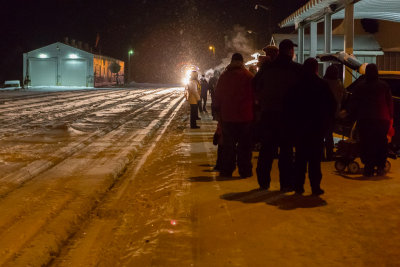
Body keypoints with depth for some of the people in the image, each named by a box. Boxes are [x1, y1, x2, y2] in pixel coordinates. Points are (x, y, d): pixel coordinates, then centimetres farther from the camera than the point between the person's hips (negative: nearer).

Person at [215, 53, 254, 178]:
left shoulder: (223, 76, 2)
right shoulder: (248, 76, -7)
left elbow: (218, 97, 7)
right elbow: (254, 96, -4)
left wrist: (219, 114, 15)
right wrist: (253, 113, 6)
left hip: (227, 117, 2)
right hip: (245, 117, -2)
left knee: (228, 145, 10)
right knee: (244, 145, 5)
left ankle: (226, 170, 13)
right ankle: (245, 171, 7)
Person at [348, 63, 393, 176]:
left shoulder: (359, 86, 2)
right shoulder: (384, 86, 3)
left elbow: (353, 104, 5)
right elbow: (390, 103, 6)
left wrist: (354, 116, 14)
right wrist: (390, 117, 12)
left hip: (364, 120, -1)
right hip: (382, 119, 1)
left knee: (366, 143, 2)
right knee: (381, 143, 11)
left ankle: (368, 168, -2)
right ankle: (380, 167, 10)